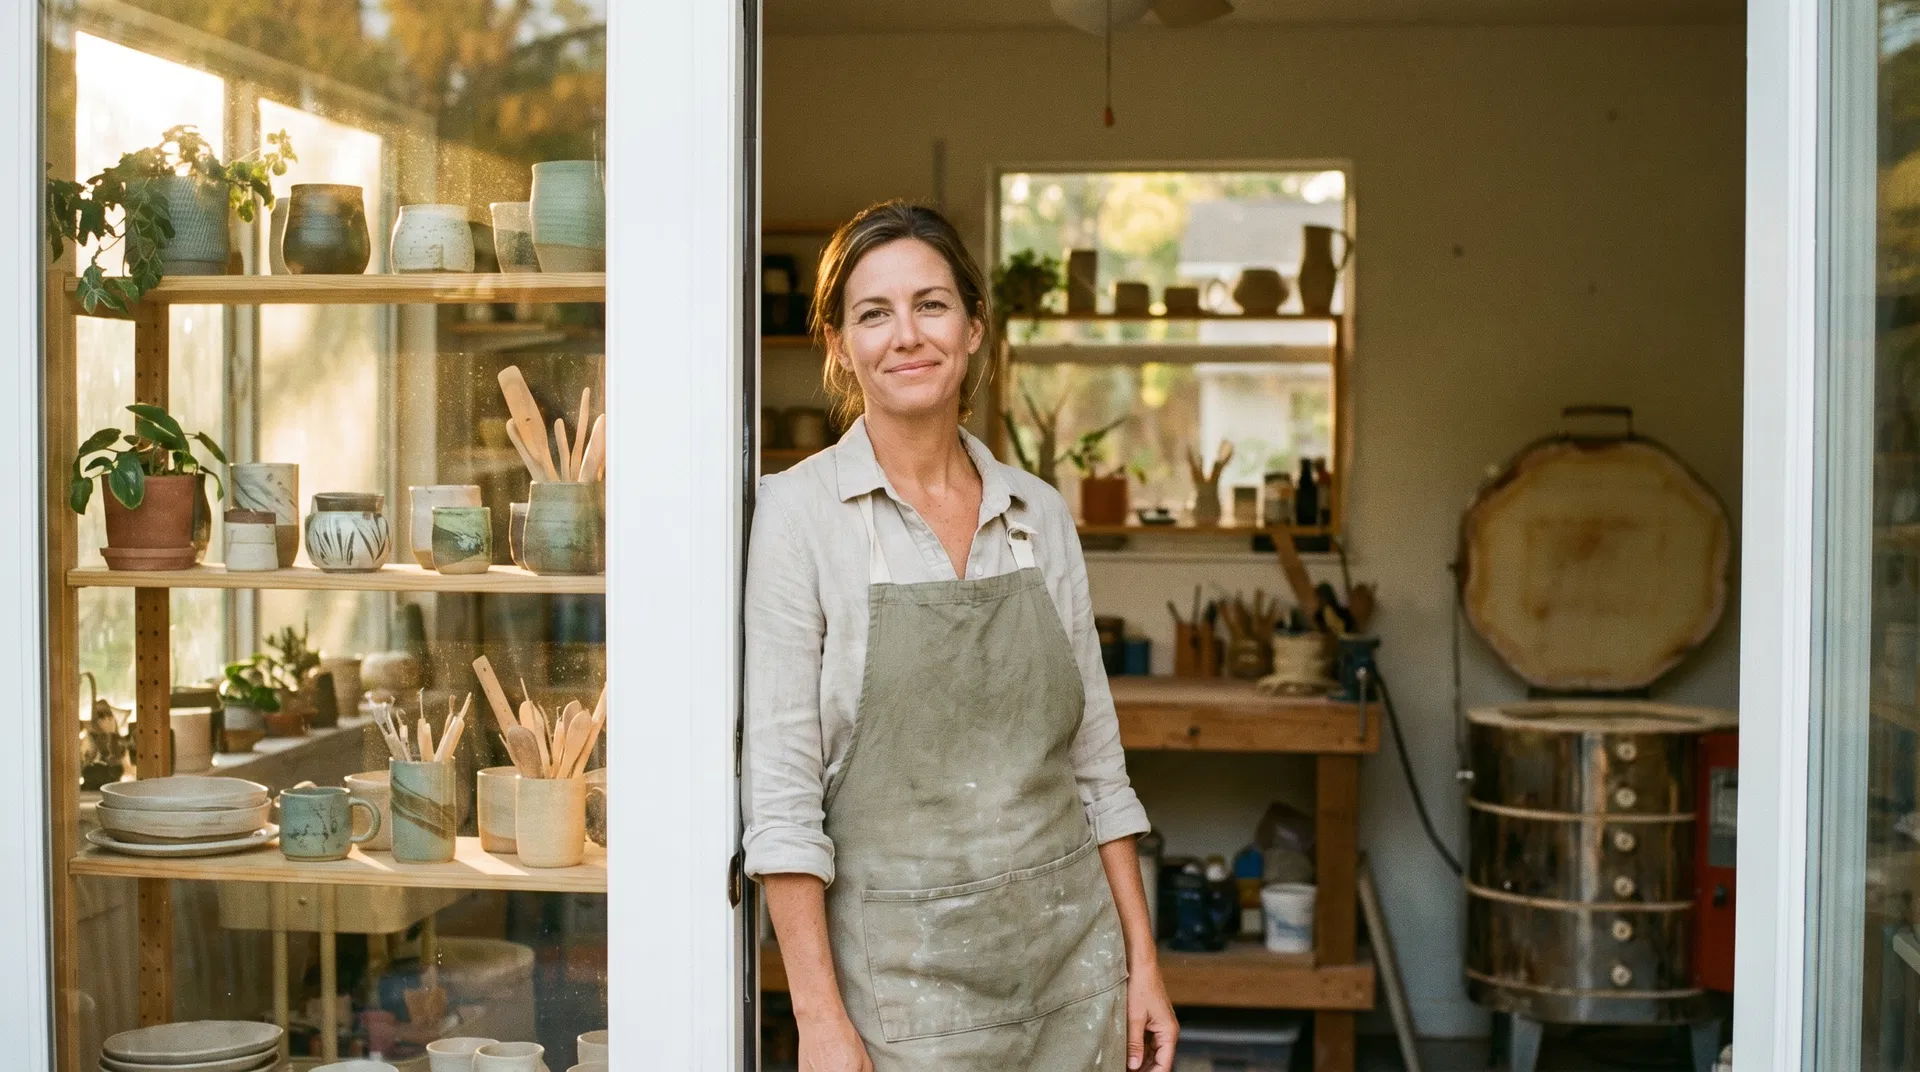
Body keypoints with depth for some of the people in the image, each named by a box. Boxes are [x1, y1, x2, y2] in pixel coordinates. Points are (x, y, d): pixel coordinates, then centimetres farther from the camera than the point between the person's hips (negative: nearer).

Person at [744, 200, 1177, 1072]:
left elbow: (1096, 760, 9)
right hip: (904, 977, -4)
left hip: (1073, 965, 4)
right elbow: (779, 787, -11)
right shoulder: (797, 512, -8)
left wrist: (1142, 963, 6)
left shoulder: (1040, 514, 5)